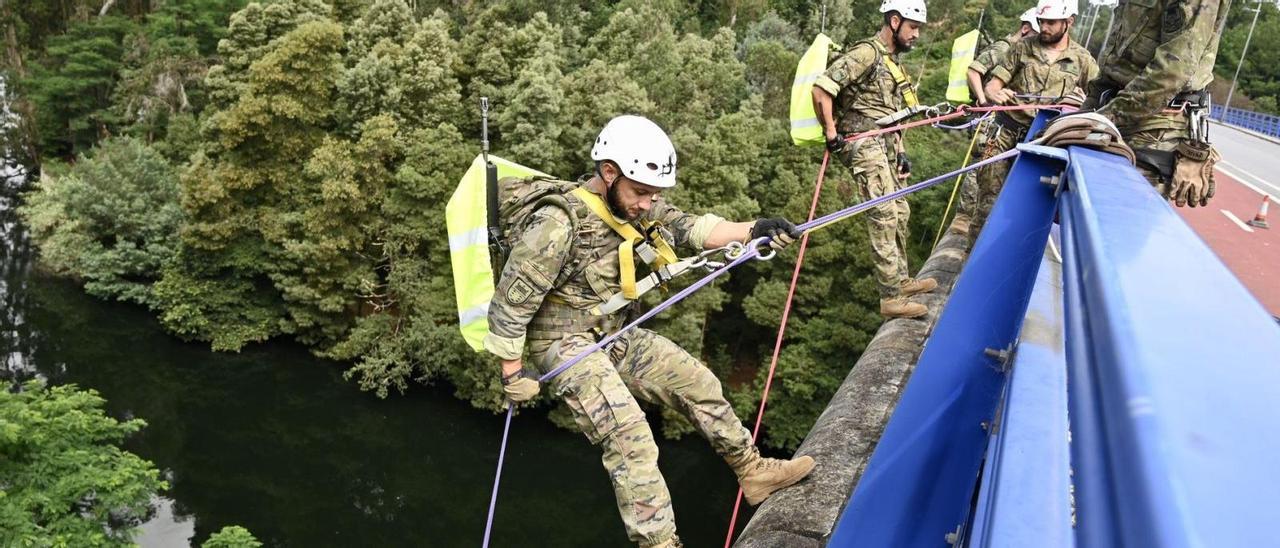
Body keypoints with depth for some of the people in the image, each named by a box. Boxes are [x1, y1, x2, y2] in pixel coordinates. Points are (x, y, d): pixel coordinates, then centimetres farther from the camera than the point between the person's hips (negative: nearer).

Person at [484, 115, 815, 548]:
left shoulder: (638, 208, -3)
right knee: (630, 435, -21)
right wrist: (513, 372, -13)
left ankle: (753, 471, 24)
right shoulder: (559, 225, -25)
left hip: (616, 336, 8)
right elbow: (511, 301, -20)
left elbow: (689, 227, -12)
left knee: (698, 383, 7)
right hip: (566, 345, -8)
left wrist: (752, 231, -29)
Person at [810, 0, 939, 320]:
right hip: (864, 144, -10)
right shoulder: (866, 53, -10)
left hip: (885, 145, 10)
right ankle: (891, 298, -15)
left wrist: (901, 153, 19)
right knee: (884, 215, -15)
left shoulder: (892, 62, 20)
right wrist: (831, 135, -18)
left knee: (900, 212, 16)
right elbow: (820, 90, -19)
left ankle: (900, 279, 30)